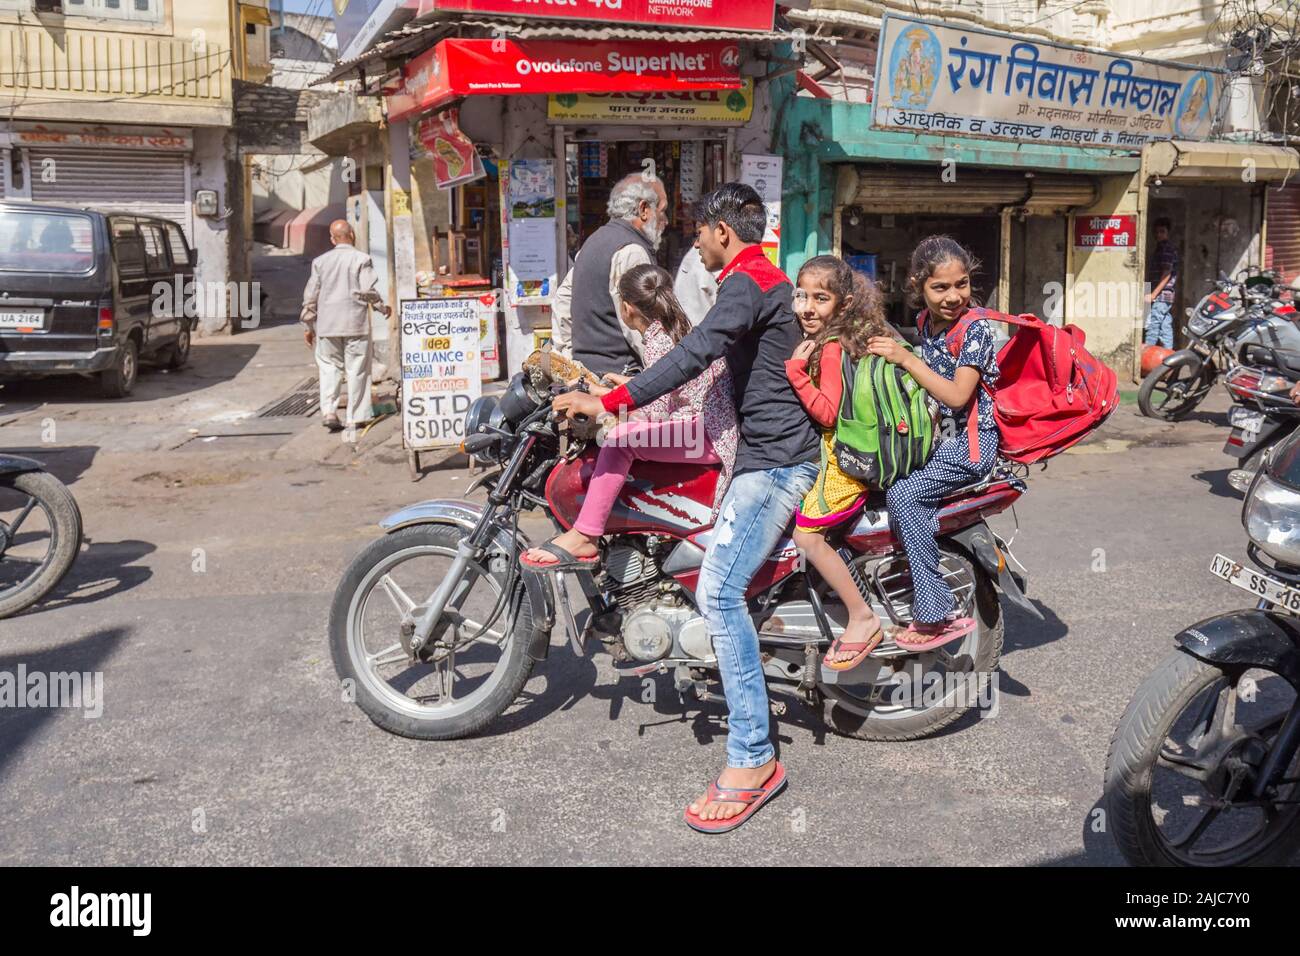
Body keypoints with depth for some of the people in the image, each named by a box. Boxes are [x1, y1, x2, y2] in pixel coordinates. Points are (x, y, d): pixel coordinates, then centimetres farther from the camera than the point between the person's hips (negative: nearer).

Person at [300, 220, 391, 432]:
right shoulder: (361, 259, -5)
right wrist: (383, 308, 6)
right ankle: (354, 417, 7)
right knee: (356, 369, 4)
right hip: (355, 323, -3)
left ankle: (329, 411, -6)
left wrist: (309, 325, 16)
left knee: (329, 366, 11)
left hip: (327, 324, 3)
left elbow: (310, 296, 8)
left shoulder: (320, 261, 7)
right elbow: (367, 290, -12)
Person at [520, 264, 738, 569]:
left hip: (710, 433, -11)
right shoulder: (681, 326, 16)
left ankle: (583, 538, -20)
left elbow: (658, 412, -14)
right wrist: (629, 384, 34)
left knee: (621, 437, -22)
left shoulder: (658, 339, -12)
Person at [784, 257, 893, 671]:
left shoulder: (831, 348, -18)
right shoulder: (819, 340, 13)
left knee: (806, 534, -16)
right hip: (834, 453, 11)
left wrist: (795, 371, -28)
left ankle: (863, 619, -8)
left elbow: (828, 413, -24)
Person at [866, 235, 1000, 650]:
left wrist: (906, 359, -21)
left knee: (903, 494, -25)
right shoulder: (925, 322, 8)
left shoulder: (976, 328, -15)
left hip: (972, 441, -9)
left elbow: (957, 395, -23)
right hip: (937, 434, 9)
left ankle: (937, 616, -20)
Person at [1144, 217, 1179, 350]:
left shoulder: (1166, 248, -10)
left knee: (1152, 327, -10)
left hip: (1161, 295, -10)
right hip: (1167, 296, 10)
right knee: (1165, 328, 10)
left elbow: (1166, 274, -17)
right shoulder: (1160, 248, 20)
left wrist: (1153, 294, -20)